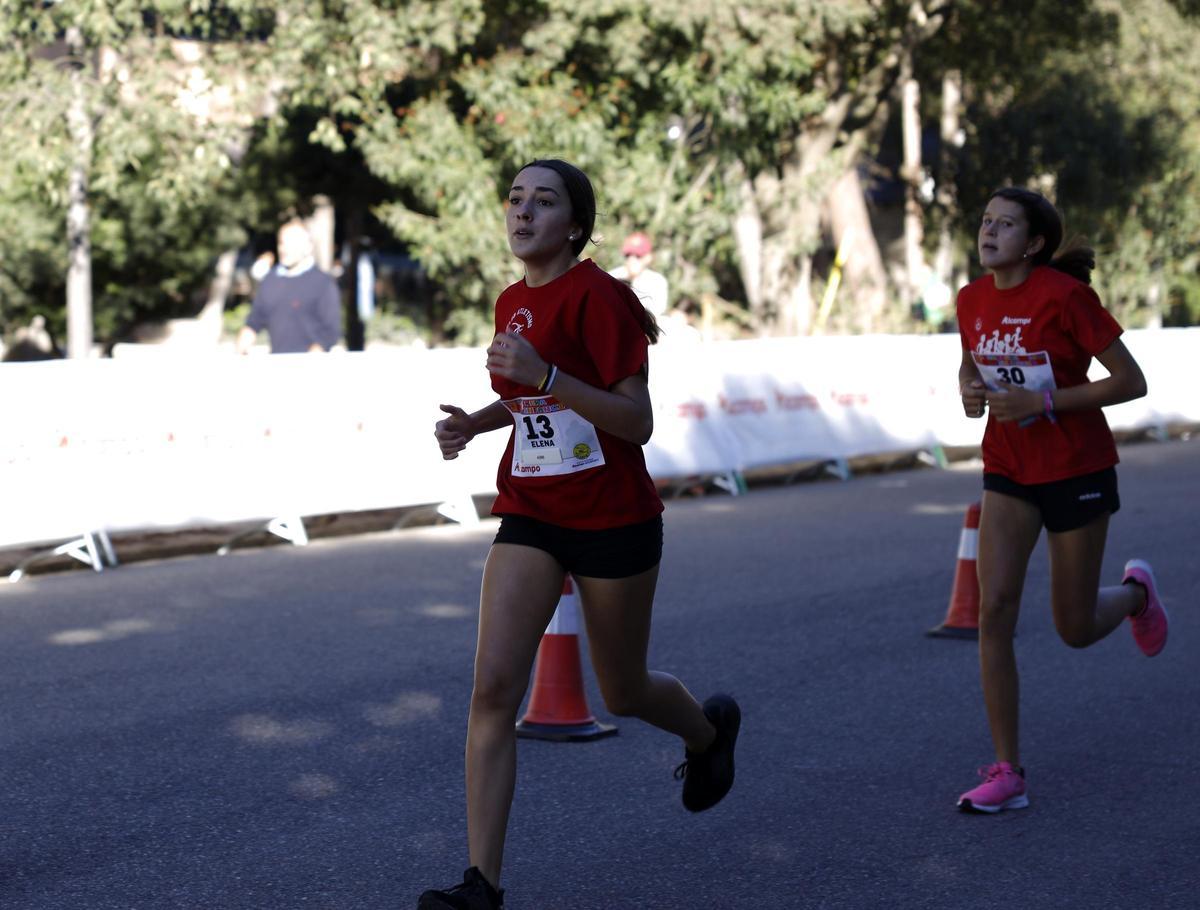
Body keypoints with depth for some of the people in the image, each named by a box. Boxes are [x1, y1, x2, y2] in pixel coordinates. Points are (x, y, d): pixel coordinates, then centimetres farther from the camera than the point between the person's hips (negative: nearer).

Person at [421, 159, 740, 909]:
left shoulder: (596, 296, -15)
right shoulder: (513, 303, 7)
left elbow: (637, 421, -20)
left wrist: (544, 375, -30)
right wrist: (475, 421, 4)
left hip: (613, 522, -5)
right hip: (530, 517, 6)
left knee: (624, 692, 12)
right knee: (493, 689, -9)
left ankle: (711, 730, 48)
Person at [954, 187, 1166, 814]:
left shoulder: (1065, 295, -18)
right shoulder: (973, 300, -1)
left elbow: (1130, 382, -16)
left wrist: (1043, 400, -24)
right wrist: (969, 390, -5)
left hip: (1077, 472, -4)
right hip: (1009, 473, 4)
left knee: (1076, 630, 5)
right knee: (994, 610, -11)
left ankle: (1135, 592, 43)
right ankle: (1007, 774, -4)